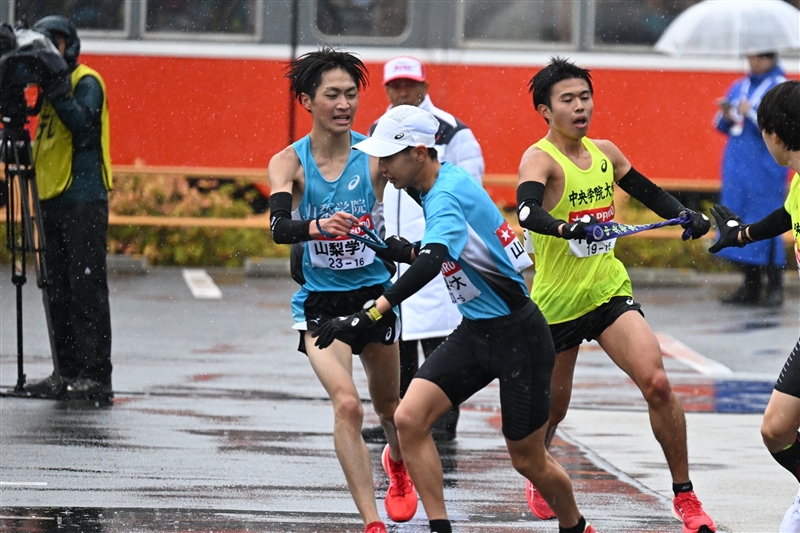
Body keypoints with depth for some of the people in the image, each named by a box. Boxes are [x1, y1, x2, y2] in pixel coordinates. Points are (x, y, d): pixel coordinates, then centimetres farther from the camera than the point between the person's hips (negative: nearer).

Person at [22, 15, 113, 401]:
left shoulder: (86, 82, -4)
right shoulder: (52, 85, 20)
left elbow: (84, 124, -20)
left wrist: (57, 92, -23)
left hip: (83, 201, -9)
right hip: (55, 202, 9)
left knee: (86, 289, -10)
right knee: (59, 292, 8)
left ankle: (97, 377, -12)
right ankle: (67, 373, 11)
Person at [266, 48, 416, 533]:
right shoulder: (289, 162, -9)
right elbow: (279, 227, -24)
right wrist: (316, 227, -46)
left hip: (375, 293, 2)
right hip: (320, 302, -2)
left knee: (388, 406, 18)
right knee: (346, 404, -20)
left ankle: (398, 464, 54)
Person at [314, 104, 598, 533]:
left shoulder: (449, 194, -25)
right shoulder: (437, 187, 4)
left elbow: (432, 262, -43)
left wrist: (370, 315, -51)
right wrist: (408, 252, 0)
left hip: (516, 335, -9)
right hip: (475, 332, 9)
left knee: (527, 459, 5)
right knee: (409, 418, -11)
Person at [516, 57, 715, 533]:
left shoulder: (605, 153, 5)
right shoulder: (540, 158, -14)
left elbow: (650, 193, 19)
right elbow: (527, 209, -34)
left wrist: (689, 216, -1)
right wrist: (565, 228, -55)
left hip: (610, 289, 4)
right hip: (556, 300, -3)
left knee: (657, 383, -15)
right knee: (552, 404, 11)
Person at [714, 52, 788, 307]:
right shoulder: (739, 87, 16)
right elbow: (723, 126, 19)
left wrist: (751, 113, -21)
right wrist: (725, 115, -3)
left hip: (765, 168, -7)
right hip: (737, 168, 7)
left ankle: (775, 288, -2)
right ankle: (750, 287, 12)